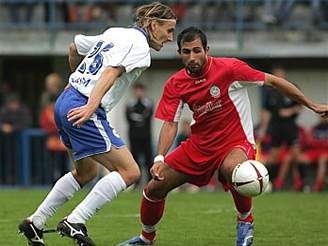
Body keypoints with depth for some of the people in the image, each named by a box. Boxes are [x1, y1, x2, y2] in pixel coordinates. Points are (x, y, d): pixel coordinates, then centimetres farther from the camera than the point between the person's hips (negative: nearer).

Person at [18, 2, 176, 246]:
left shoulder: (114, 33, 18)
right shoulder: (139, 45, -7)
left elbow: (75, 47, 30)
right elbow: (111, 72, -23)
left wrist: (77, 76, 48)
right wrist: (91, 106, -34)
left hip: (65, 102, 10)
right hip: (83, 111, -10)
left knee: (87, 172, 26)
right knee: (129, 172, -7)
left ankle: (34, 222, 27)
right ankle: (75, 222, -11)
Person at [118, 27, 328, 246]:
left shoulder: (229, 68, -18)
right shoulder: (175, 84, -4)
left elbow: (273, 81, -10)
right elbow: (170, 124, -3)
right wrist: (160, 159, -21)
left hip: (236, 142, -5)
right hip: (199, 144, 5)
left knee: (232, 168, -41)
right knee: (154, 188, 1)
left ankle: (246, 219, -13)